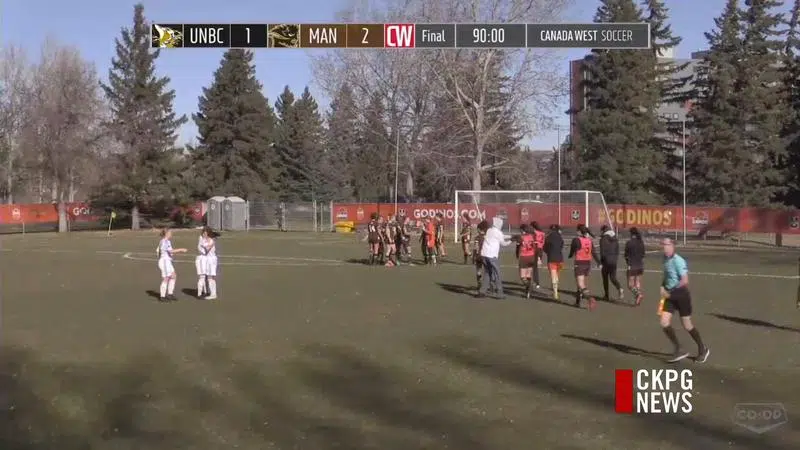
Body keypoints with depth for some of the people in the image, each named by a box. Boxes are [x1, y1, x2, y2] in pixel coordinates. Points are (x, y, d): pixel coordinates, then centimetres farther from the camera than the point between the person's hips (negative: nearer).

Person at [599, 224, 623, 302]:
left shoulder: (603, 239, -10)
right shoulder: (615, 239, 8)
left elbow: (602, 252, -14)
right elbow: (617, 251, 9)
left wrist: (600, 263, -7)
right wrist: (616, 260, 17)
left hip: (606, 261, -5)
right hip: (614, 261, 5)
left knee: (605, 279, 9)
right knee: (613, 278, 9)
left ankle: (606, 296, 15)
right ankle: (620, 289, -19)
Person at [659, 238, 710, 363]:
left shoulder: (678, 261, -19)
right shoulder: (666, 259, 6)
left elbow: (685, 281, -26)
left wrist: (670, 292, -21)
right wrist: (663, 287, 4)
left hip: (681, 296, -7)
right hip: (670, 296, 7)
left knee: (687, 326, 5)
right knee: (664, 323, -4)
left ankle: (703, 349, 27)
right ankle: (679, 350, 9)